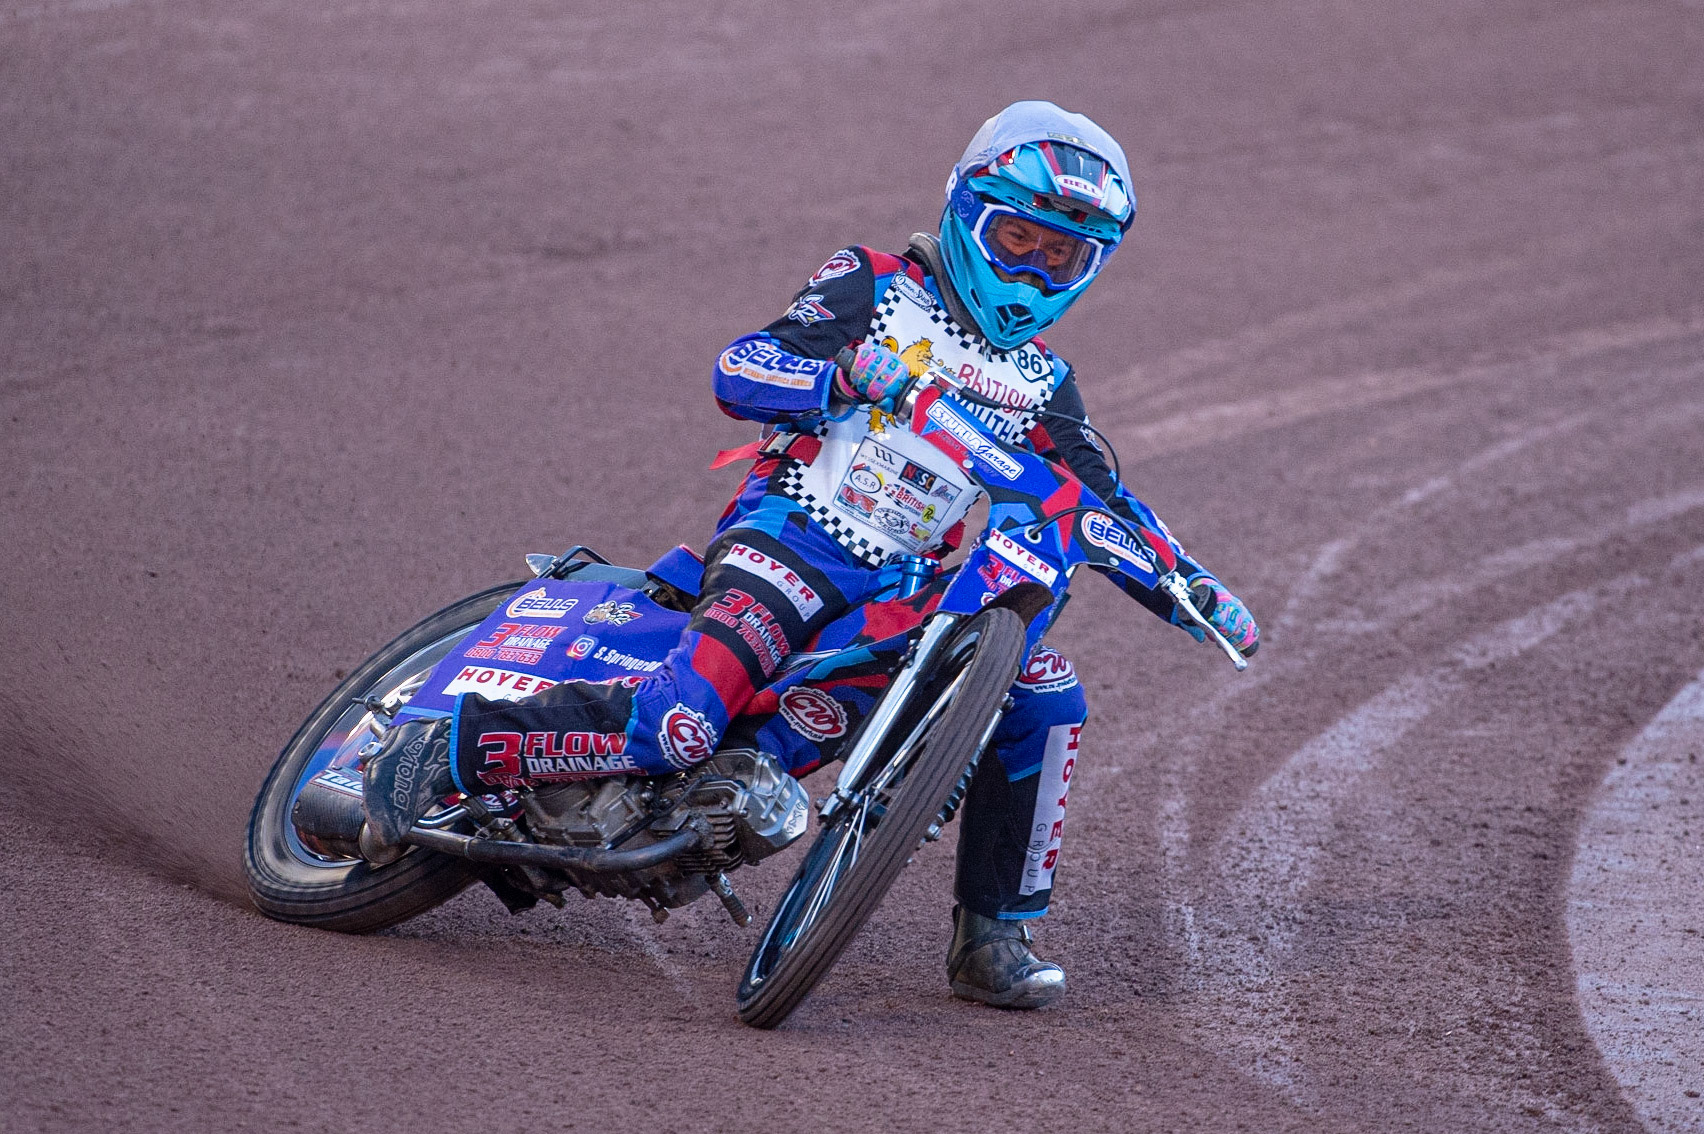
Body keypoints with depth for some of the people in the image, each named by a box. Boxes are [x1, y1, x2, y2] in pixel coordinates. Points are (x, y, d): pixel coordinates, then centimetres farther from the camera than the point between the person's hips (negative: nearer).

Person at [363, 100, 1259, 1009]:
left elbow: (1103, 502, 19)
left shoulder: (1040, 383, 18)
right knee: (677, 727, -29)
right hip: (789, 530, -6)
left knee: (1046, 697, -13)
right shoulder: (873, 287, 3)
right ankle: (447, 752, -15)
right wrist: (847, 375, -27)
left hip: (903, 584, 6)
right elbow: (737, 371, -8)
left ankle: (993, 935, -3)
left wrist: (1194, 590, 4)